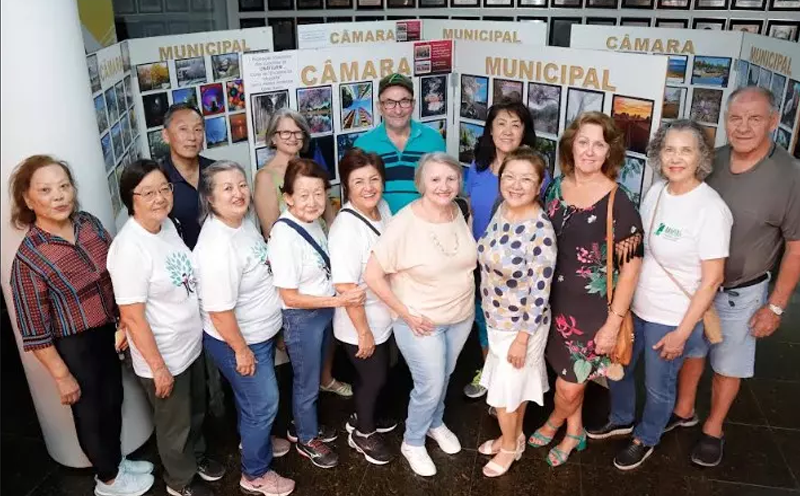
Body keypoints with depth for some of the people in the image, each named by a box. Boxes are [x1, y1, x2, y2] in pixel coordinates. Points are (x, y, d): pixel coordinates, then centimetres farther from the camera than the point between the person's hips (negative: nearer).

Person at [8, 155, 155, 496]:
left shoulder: (90, 223, -7)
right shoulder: (29, 258, -23)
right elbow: (34, 331, -18)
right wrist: (62, 376, -14)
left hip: (107, 333, 6)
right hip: (73, 347, -6)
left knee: (113, 401, 23)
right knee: (91, 412, 15)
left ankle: (116, 461, 49)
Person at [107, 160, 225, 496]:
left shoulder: (167, 225, -4)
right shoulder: (129, 248, -28)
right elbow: (132, 318, -24)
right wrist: (158, 367, -18)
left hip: (192, 343, 7)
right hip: (163, 356, -7)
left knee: (196, 410, 28)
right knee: (175, 423, 17)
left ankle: (196, 456, 54)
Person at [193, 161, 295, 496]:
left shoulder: (244, 221, -4)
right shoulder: (217, 246, -33)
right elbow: (220, 312, -29)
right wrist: (241, 350, -18)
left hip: (262, 332, 8)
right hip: (237, 340, -8)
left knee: (255, 399, 28)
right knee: (263, 403, 9)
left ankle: (255, 441, 54)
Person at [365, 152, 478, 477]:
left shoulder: (459, 213, -7)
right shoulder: (405, 224, -26)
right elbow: (372, 276, -23)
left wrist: (465, 298, 5)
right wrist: (406, 315, -18)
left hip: (461, 316, 6)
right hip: (422, 322, -5)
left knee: (443, 378, 24)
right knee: (430, 386, 5)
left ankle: (435, 424, 51)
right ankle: (412, 442, 33)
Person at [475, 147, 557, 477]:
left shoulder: (540, 230, -27)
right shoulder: (502, 209, -4)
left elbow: (540, 291, -23)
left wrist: (522, 337, -18)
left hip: (521, 324, -7)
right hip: (497, 319, 7)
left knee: (506, 388, 11)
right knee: (514, 383, 25)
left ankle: (510, 446, 38)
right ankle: (513, 436, 48)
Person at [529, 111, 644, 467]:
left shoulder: (619, 203, -17)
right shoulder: (556, 188, -2)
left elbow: (631, 266, -13)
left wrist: (614, 322, -14)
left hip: (592, 308, -4)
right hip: (554, 300, 5)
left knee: (570, 385, 4)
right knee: (566, 372, 20)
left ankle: (555, 422, 38)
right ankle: (574, 432, 45)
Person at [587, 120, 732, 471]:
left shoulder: (710, 209, -21)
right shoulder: (655, 192, -3)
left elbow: (712, 279, -18)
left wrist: (682, 332, -15)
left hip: (672, 319, -6)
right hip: (634, 306, 6)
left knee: (658, 387, 16)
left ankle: (646, 439, 43)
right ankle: (621, 419, 50)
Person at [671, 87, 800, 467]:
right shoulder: (711, 162, -8)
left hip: (742, 292, -3)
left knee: (728, 365, 16)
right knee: (690, 350, 20)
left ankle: (713, 430, 37)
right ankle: (683, 411, 43)